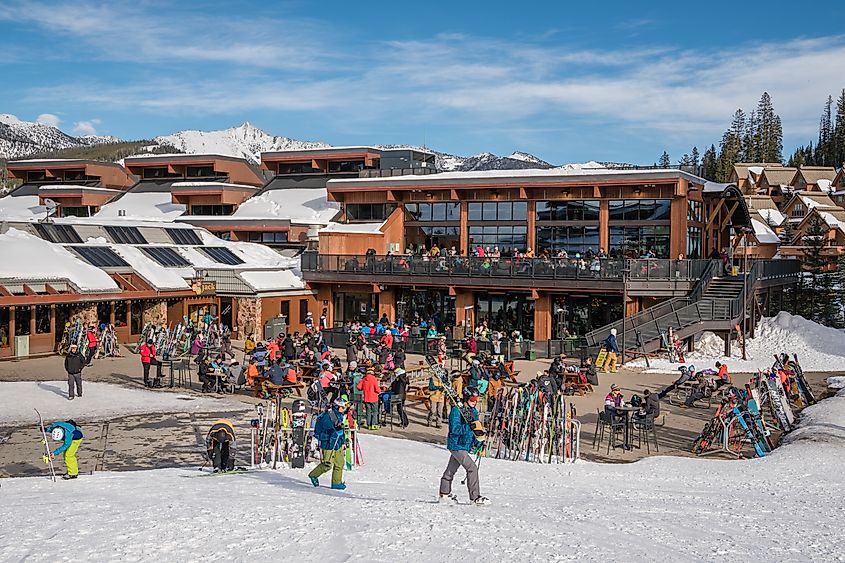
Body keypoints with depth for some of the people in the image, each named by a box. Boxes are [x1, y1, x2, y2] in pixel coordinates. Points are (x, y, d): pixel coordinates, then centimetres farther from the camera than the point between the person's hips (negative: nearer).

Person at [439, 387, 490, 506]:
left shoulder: (474, 412, 10)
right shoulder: (456, 411, -16)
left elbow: (475, 428, 18)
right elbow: (455, 429, -24)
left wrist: (479, 438, 2)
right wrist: (470, 427, -34)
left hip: (466, 446, 8)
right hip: (456, 445, -8)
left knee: (451, 470, 20)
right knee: (472, 468, -14)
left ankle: (445, 494, 32)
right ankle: (475, 497, -11)